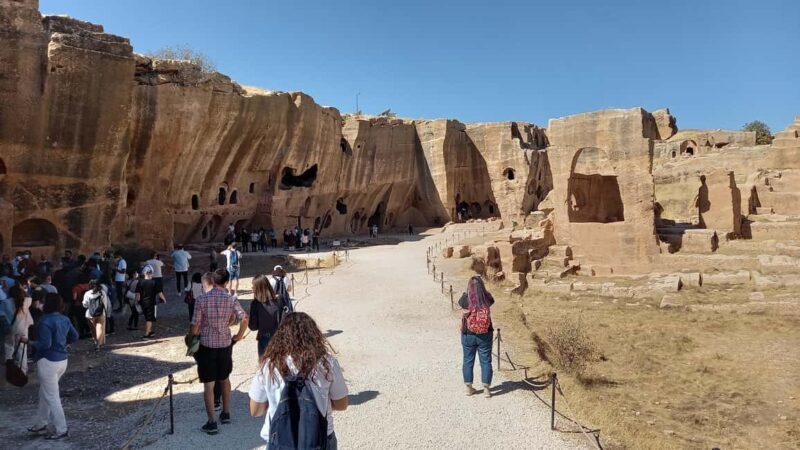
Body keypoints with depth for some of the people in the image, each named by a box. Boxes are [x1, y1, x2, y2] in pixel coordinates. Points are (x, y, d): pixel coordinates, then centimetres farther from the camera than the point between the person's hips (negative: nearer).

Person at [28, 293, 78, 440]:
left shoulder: (46, 321, -19)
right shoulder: (65, 319, 5)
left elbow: (45, 344, -24)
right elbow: (74, 337, 13)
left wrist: (31, 343, -8)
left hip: (48, 362, -8)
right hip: (62, 360, 8)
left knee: (51, 397, 1)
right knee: (45, 393, 24)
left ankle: (62, 430, 6)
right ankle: (41, 424, 36)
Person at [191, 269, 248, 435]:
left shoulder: (202, 299, -10)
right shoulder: (231, 299, -7)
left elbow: (195, 325, -9)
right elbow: (244, 319, -8)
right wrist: (239, 336, 7)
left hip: (206, 345, -2)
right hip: (225, 344, 2)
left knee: (208, 384, 4)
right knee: (225, 379, 21)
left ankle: (212, 423, 6)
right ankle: (226, 414, 31)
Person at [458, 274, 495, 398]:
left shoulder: (465, 298, -15)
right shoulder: (487, 297, -11)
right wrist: (480, 282, 22)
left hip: (468, 335, 0)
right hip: (485, 335, 0)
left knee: (468, 361, 13)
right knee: (486, 361, 10)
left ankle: (469, 388, 21)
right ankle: (486, 389, 12)